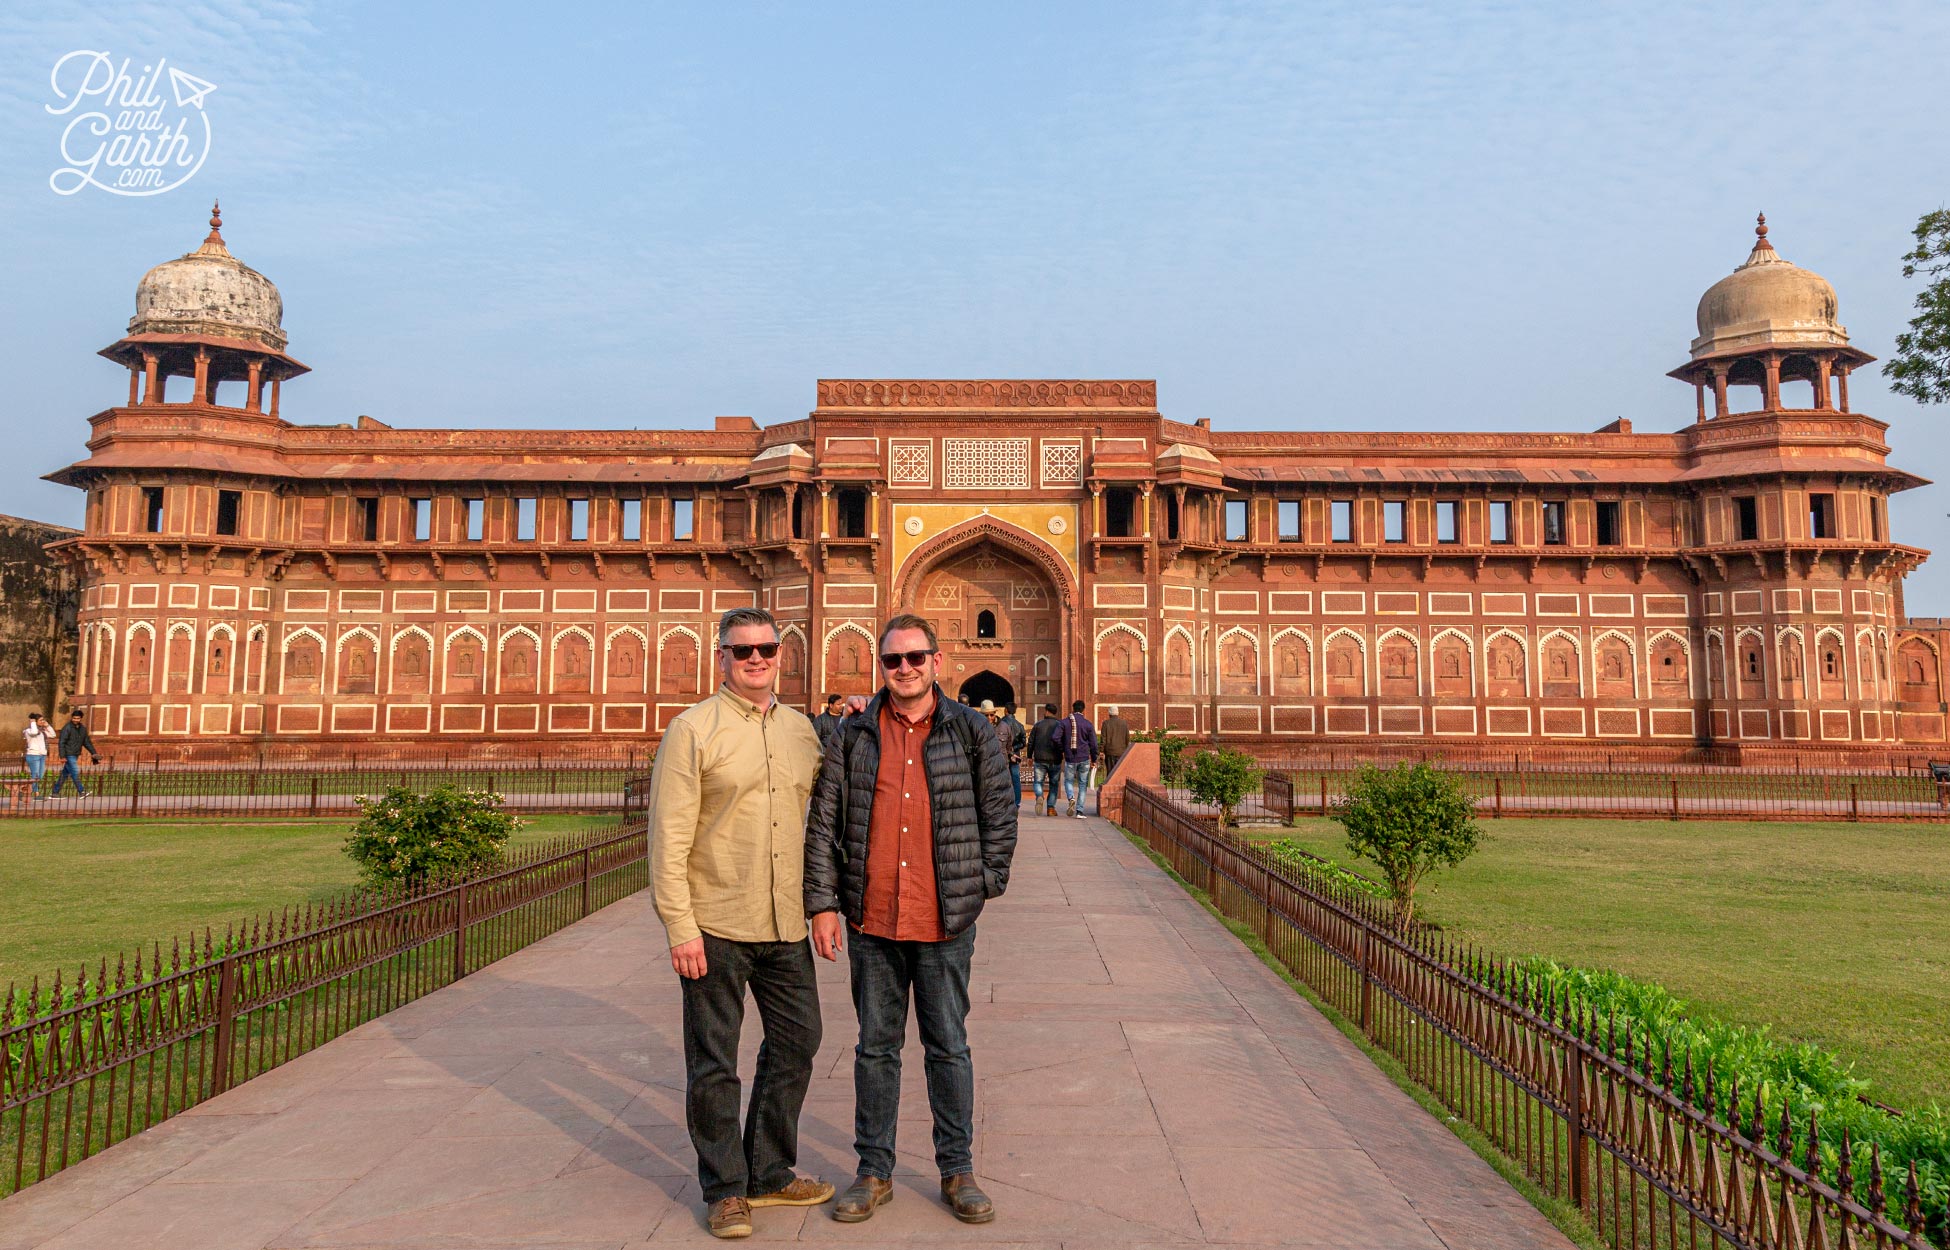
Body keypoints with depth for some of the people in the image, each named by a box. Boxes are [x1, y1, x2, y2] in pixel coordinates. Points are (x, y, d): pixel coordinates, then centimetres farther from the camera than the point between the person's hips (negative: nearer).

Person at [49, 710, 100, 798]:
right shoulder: (67, 728, -10)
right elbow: (62, 743, -13)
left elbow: (87, 742, 17)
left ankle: (55, 792, 18)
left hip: (75, 755, 7)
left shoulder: (82, 729, 11)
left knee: (65, 774, 11)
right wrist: (62, 757, -19)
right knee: (75, 772, -11)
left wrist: (93, 753, 8)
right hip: (68, 755, -7)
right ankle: (81, 792, -11)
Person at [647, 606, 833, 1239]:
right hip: (715, 926, -5)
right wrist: (680, 927, -15)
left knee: (796, 1045, 14)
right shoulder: (694, 730, -7)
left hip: (786, 925, 6)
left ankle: (769, 1175, 33)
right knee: (714, 1064, 7)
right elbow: (668, 837, -10)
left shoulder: (802, 729, 9)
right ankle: (724, 1191, 25)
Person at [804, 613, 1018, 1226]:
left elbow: (999, 816, 6)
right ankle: (874, 1171, 26)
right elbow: (822, 824, 3)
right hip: (871, 920, 1)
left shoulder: (972, 731, 1)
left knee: (949, 1047, 11)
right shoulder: (853, 734, 2)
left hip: (945, 922, -1)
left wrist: (983, 888, 2)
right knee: (876, 1047, 12)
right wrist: (822, 904, -2)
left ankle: (957, 1170, 25)